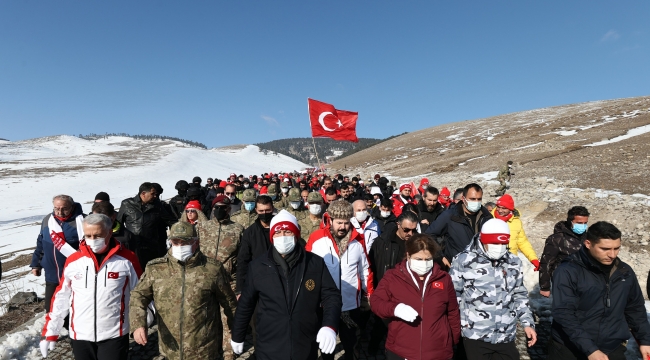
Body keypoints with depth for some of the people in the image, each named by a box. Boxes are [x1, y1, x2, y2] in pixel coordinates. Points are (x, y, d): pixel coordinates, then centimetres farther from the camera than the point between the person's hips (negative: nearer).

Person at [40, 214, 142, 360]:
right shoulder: (72, 261, -1)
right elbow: (61, 297, 7)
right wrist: (50, 331, 7)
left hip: (114, 335, -3)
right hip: (80, 336, 3)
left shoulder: (126, 259, -8)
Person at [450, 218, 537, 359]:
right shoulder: (464, 260, -10)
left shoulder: (514, 263, 5)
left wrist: (528, 323, 8)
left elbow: (520, 295, 15)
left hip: (506, 337, 4)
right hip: (476, 336, -4)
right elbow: (453, 294, -2)